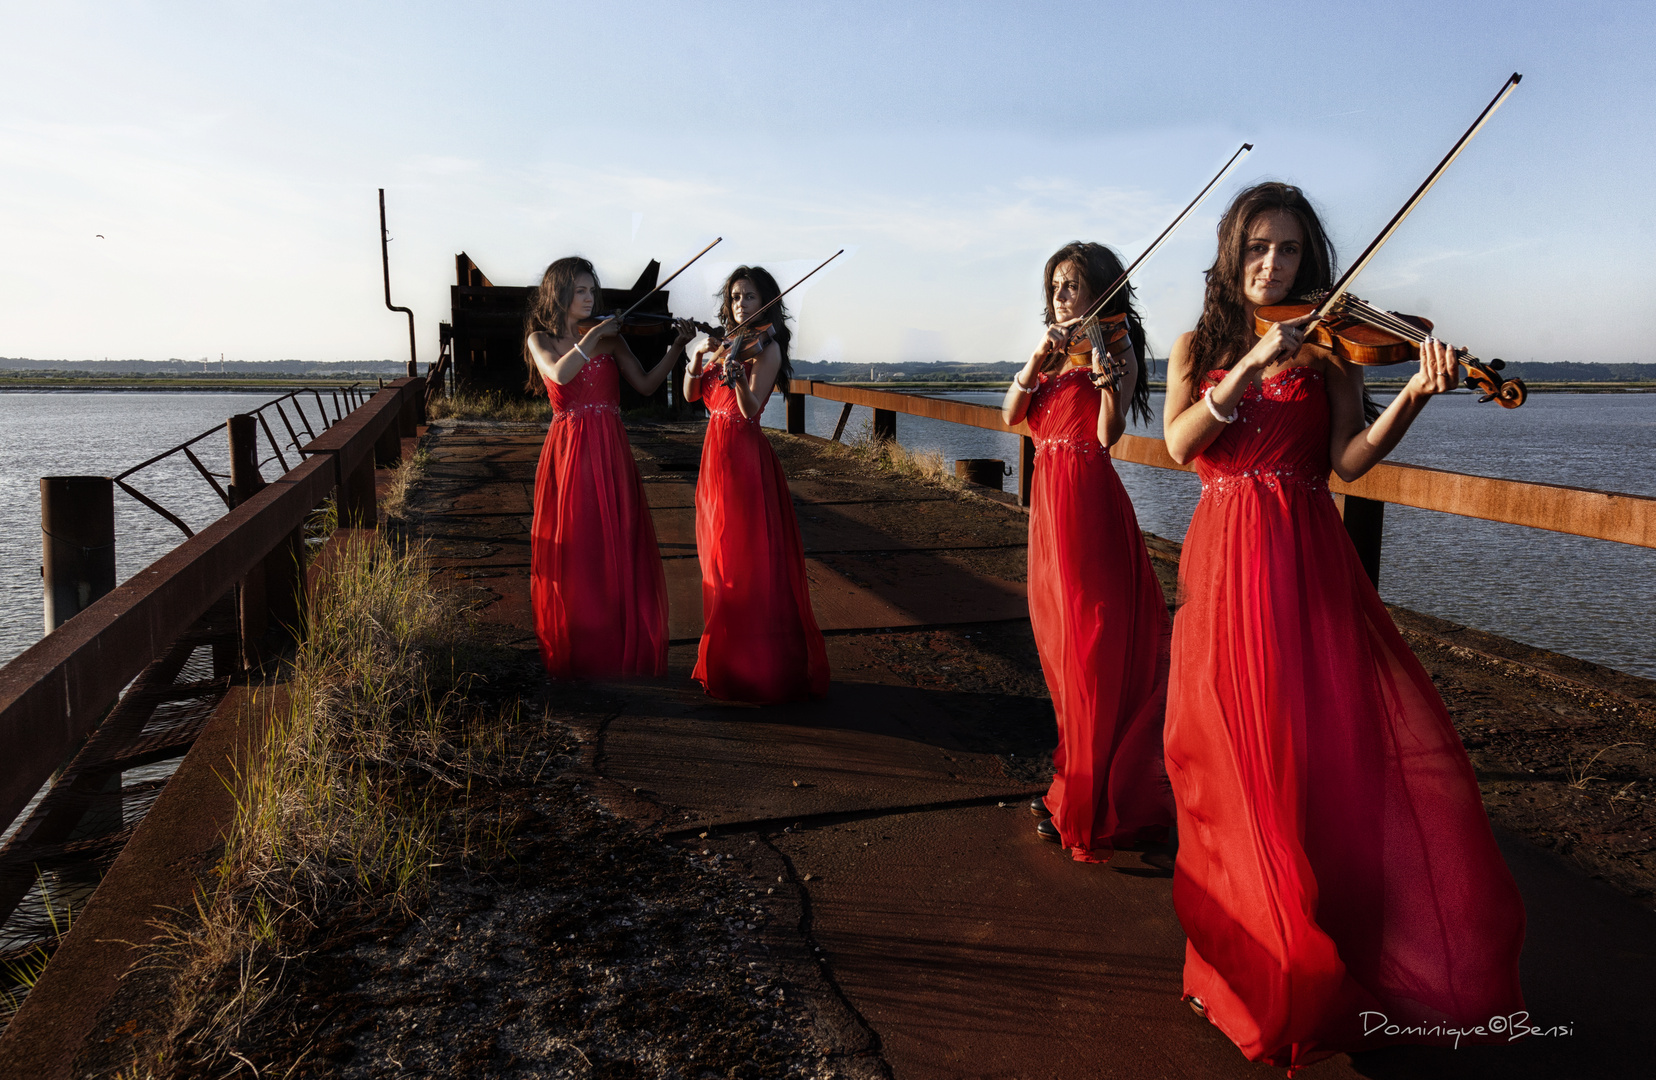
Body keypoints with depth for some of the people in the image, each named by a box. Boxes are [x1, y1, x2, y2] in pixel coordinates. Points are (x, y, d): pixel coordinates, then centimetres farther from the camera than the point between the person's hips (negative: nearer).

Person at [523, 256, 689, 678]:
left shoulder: (610, 337, 11)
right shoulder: (540, 339, 7)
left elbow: (646, 384, 2)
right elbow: (559, 374, -15)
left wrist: (676, 348, -7)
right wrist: (592, 336, -15)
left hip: (611, 452, 2)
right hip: (569, 452, -2)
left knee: (620, 547, 1)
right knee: (574, 551, 1)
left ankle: (625, 645, 11)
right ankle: (576, 651, 13)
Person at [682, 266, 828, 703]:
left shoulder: (766, 348, -6)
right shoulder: (726, 344, 15)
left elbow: (751, 409, -18)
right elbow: (691, 394, 10)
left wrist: (735, 371, -35)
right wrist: (698, 356, -6)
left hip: (746, 458, -8)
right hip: (716, 455, 8)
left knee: (749, 563, -5)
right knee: (717, 559, 13)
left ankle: (759, 666, 4)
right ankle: (724, 660, 26)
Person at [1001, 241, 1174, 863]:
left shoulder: (1118, 352, -2)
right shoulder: (1053, 356, 18)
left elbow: (1108, 435, -17)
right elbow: (1011, 415, 2)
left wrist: (1107, 371, -31)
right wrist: (1039, 357, -10)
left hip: (1089, 502, -7)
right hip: (1047, 500, 8)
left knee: (1093, 646, -5)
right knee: (1058, 640, 13)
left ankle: (1094, 809, 4)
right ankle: (1075, 781, 29)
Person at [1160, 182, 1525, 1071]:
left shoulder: (1329, 347, 7)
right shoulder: (1198, 347, 11)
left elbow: (1349, 460, -6)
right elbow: (1180, 443, -6)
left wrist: (1413, 397, -23)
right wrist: (1252, 364, -16)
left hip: (1312, 564, 0)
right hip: (1228, 561, 1)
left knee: (1351, 747, -6)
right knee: (1247, 766, 3)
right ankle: (1259, 967, 19)